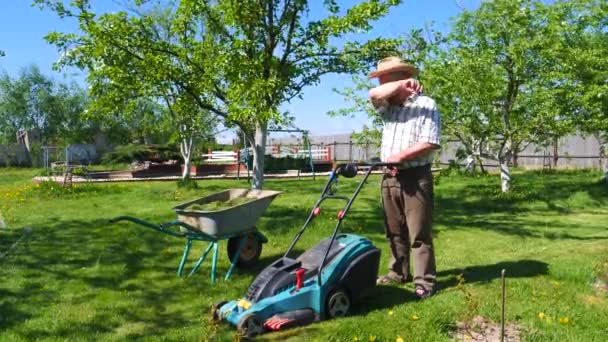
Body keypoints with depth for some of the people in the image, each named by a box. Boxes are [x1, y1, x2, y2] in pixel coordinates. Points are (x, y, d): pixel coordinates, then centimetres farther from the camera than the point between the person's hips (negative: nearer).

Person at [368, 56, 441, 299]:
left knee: (419, 233, -4)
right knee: (394, 232, 13)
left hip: (416, 177, -6)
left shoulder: (426, 105, -3)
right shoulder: (388, 106, 16)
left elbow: (431, 143, -13)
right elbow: (374, 94, -7)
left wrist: (402, 155, -19)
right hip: (390, 177, 6)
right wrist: (401, 85, -17)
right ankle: (398, 273, 25)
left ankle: (424, 281, 2)